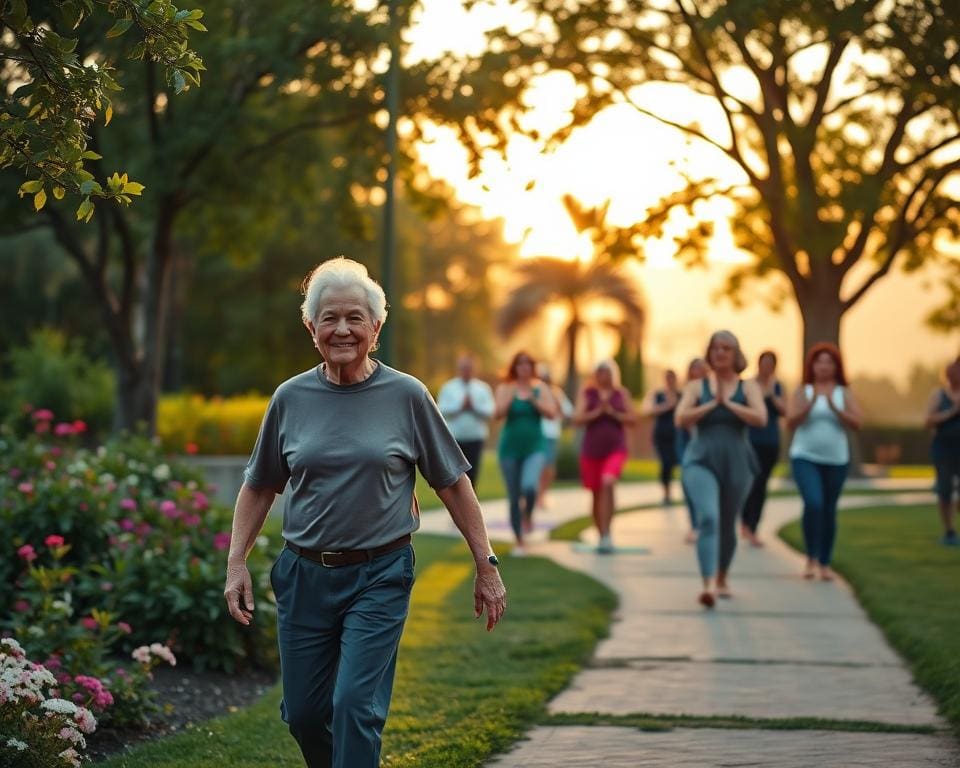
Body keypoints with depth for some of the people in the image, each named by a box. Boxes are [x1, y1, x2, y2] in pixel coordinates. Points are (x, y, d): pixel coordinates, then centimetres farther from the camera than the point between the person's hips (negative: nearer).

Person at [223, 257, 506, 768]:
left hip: (380, 577, -3)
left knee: (355, 705, -13)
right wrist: (236, 564, 4)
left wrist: (486, 566, 1)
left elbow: (453, 485, 2)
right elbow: (258, 488, 12)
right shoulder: (291, 398, 3)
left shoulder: (406, 396, -3)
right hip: (305, 574, 3)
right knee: (303, 713, 8)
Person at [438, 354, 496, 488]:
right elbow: (442, 411, -3)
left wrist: (474, 406, -12)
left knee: (472, 476, -4)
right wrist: (460, 406, -12)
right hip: (454, 439, 0)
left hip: (475, 438, 0)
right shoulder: (447, 388, 9)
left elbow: (489, 413, 0)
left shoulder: (483, 388, 10)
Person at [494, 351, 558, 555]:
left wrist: (534, 399, -16)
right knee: (514, 498, 4)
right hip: (510, 448, 1)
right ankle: (519, 541, 18)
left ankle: (528, 515, 5)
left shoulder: (540, 388, 3)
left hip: (534, 447, -1)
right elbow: (497, 415, -11)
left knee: (529, 486, -27)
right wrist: (509, 398, -26)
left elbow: (552, 414, -5)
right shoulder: (505, 388, 1)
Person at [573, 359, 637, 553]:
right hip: (591, 450, 2)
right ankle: (602, 537, 25)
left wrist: (612, 412, -11)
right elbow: (577, 418, -4)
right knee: (596, 493, 9)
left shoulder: (622, 393, 6)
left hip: (615, 448, -2)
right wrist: (598, 412, -15)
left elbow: (632, 418, 1)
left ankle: (606, 535, -25)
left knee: (608, 483, -25)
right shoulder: (586, 392, 4)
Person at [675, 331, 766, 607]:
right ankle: (708, 585, -30)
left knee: (727, 525, 12)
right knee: (708, 518, -22)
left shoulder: (748, 387, 6)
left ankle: (722, 578, 35)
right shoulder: (696, 386, 7)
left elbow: (760, 418, -10)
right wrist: (712, 404, -8)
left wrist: (728, 403, -9)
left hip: (736, 463, 2)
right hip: (701, 462, -2)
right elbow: (681, 419, -7)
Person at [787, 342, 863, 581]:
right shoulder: (802, 391, 2)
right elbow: (791, 422, -6)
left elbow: (856, 423, -5)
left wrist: (834, 407, -17)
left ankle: (825, 563, 16)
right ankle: (811, 558, -7)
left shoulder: (844, 393, 4)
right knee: (813, 503, -19)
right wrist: (810, 404, -18)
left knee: (829, 511, 6)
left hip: (836, 460, 2)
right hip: (805, 457, -2)